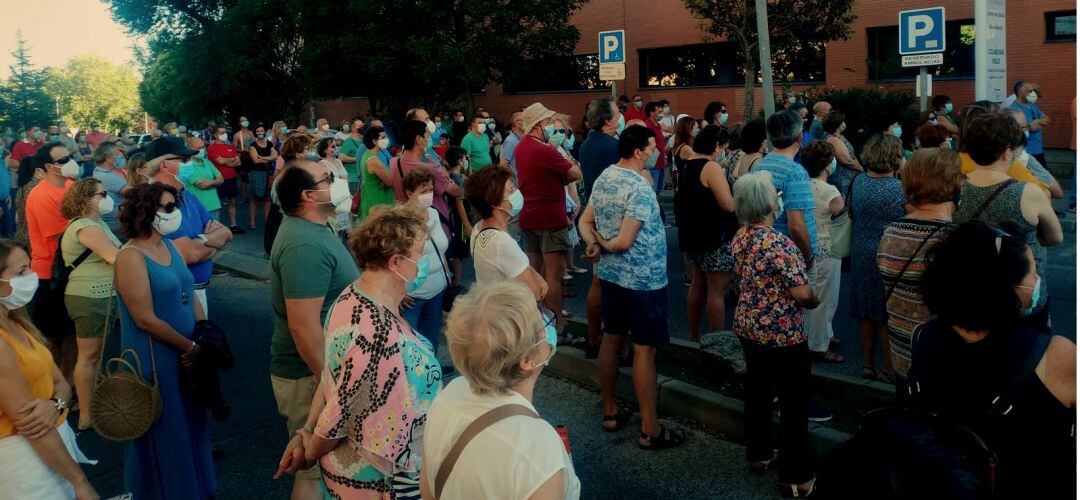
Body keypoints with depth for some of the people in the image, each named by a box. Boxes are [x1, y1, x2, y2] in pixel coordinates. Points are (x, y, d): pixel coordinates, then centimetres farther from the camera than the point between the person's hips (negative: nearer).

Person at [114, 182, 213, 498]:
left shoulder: (169, 246, 7)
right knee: (165, 431, 7)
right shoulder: (131, 257, -18)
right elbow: (146, 319, -21)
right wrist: (190, 347, -14)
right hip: (155, 360, -8)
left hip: (186, 355, 8)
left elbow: (190, 294, 12)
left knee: (189, 423, 19)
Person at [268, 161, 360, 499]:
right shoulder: (305, 246, -27)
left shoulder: (307, 228, 6)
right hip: (311, 374, -10)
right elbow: (303, 325, -30)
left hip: (320, 366, 10)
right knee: (317, 470, 6)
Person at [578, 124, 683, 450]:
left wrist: (594, 245, -8)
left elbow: (585, 222, 8)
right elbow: (624, 242, -23)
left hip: (611, 275, 9)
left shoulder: (603, 178, 5)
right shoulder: (640, 188, -21)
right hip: (644, 279, -8)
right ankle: (651, 430, 6)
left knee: (611, 339, 16)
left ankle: (610, 412, 28)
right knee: (644, 349, -2)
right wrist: (605, 246, -4)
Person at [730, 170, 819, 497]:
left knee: (758, 391, 21)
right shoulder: (779, 243, -24)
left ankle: (758, 454, 36)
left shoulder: (739, 237, 0)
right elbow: (802, 293, -21)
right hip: (783, 335, -8)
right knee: (794, 405, 5)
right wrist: (815, 301, -1)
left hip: (747, 328, 8)